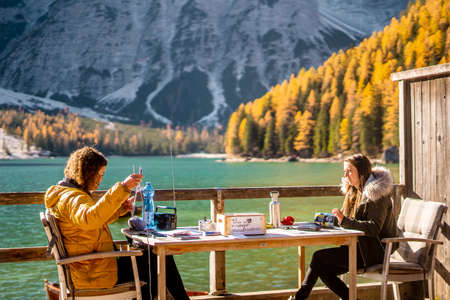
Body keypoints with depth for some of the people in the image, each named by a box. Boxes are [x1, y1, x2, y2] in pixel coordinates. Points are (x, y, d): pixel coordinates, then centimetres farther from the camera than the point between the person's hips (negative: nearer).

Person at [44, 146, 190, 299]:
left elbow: (98, 218, 27)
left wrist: (121, 208, 11)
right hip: (95, 274, -11)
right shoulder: (70, 198, -19)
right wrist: (121, 188, -46)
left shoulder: (68, 193, 13)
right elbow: (89, 219, -42)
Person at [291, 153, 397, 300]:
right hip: (359, 245, 9)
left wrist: (345, 221, -34)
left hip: (375, 251, -9)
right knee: (323, 269, -7)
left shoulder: (377, 194, -15)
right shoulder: (354, 192, 13)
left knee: (319, 257, -16)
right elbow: (345, 219, 16)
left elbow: (373, 228, -25)